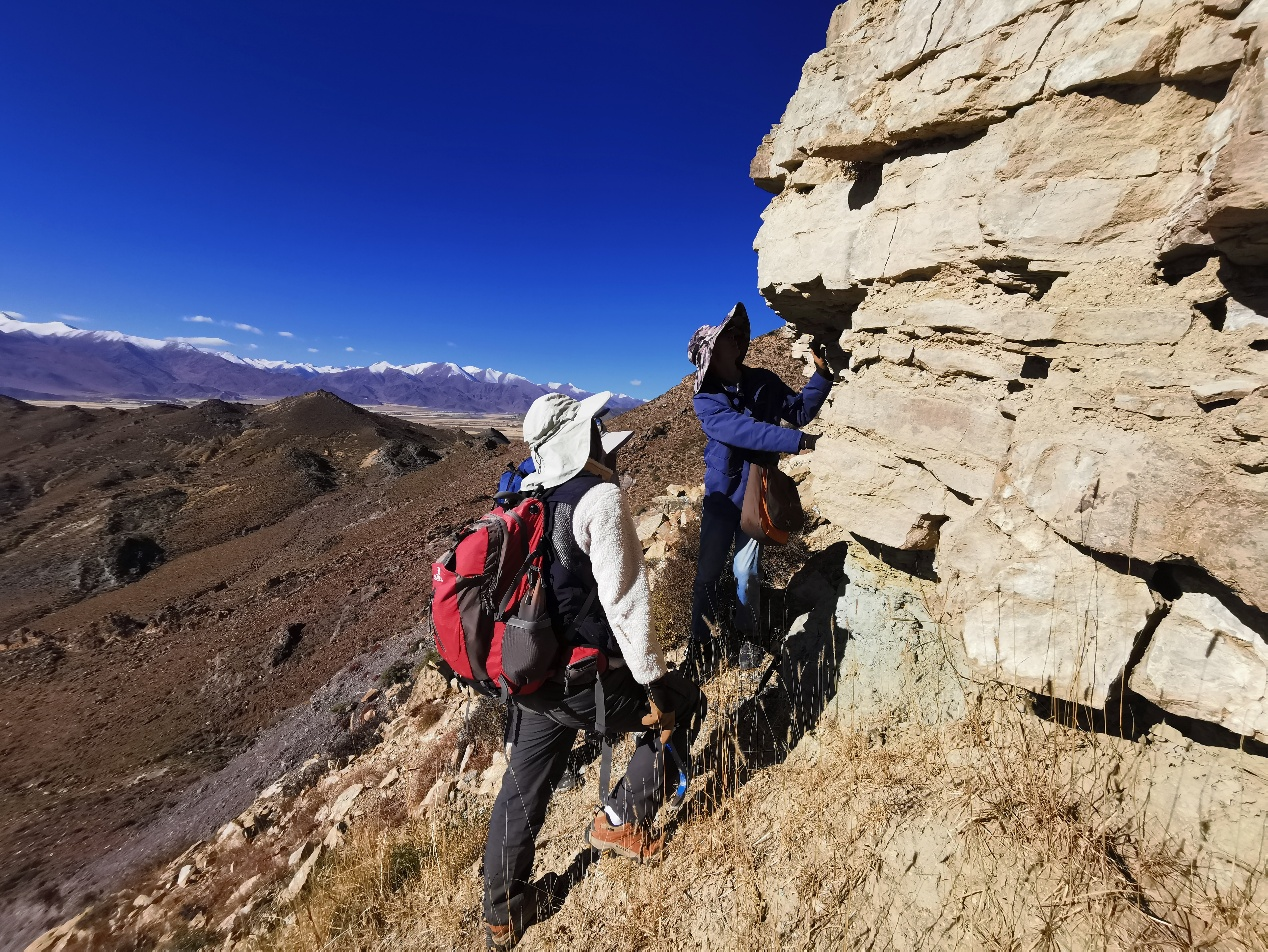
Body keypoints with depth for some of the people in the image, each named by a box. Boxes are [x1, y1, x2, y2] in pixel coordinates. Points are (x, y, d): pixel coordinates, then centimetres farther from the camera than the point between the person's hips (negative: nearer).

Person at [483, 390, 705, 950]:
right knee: (682, 705, 17)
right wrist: (656, 684, -13)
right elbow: (625, 603, -23)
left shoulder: (525, 501, 5)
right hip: (586, 685, -7)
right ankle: (622, 822, 23)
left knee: (523, 792, 24)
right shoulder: (600, 498, -19)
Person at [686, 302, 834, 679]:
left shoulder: (764, 382, -2)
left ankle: (747, 636, 29)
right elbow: (739, 430, -29)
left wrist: (821, 373, -11)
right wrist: (797, 441, -37)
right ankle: (701, 642, 22)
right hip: (721, 493, -1)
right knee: (708, 571, 5)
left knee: (746, 571, 7)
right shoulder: (705, 399, -13)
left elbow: (800, 410, 4)